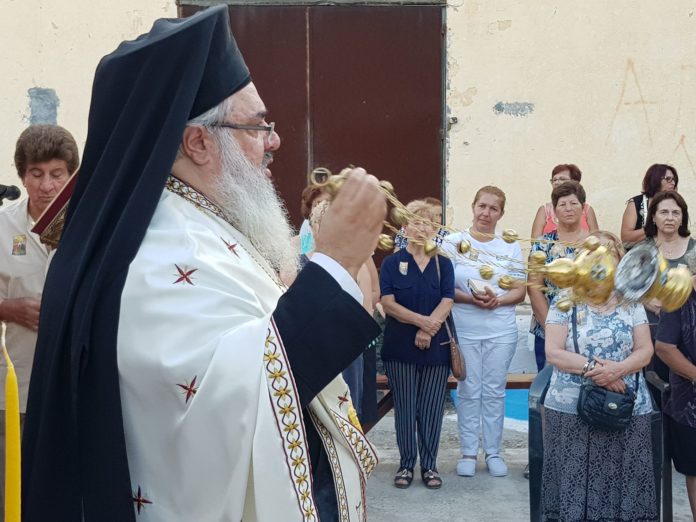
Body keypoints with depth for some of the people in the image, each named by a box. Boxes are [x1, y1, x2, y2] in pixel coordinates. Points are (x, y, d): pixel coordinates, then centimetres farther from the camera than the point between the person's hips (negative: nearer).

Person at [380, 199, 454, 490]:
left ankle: (429, 466, 14)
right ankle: (406, 464, 14)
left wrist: (428, 328, -16)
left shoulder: (443, 264, 7)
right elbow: (388, 303, -8)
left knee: (432, 409, 4)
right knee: (405, 408, 3)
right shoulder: (392, 263, 2)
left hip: (436, 346, 1)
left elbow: (447, 302, -3)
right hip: (400, 346, -1)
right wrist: (421, 320, -17)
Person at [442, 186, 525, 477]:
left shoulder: (511, 248, 8)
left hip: (501, 330, 2)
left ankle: (494, 452, 17)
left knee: (495, 391, 6)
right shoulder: (453, 242, 1)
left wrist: (497, 300, -13)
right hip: (464, 329, -1)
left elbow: (520, 291, 7)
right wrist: (471, 298, -17)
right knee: (468, 391, 3)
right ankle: (468, 452, 14)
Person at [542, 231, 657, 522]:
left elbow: (645, 351, 3)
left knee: (622, 482, 1)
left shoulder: (631, 302, 8)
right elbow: (553, 353, -5)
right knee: (576, 482, -1)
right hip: (571, 410, -2)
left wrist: (618, 369, -16)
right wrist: (590, 368, -18)